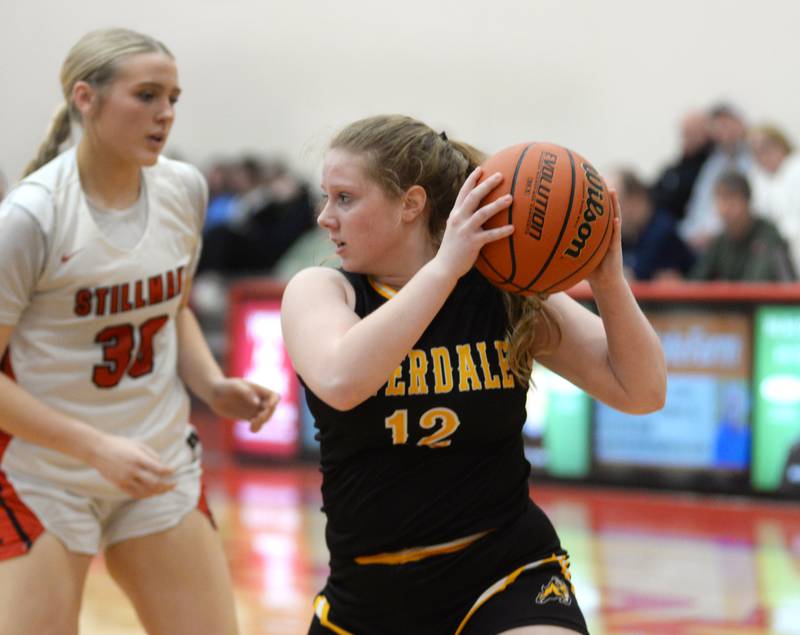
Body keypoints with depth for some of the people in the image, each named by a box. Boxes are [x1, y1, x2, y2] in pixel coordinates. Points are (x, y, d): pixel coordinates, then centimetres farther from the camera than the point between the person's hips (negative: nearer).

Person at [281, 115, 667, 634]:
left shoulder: (507, 295, -4)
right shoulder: (319, 291, -6)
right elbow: (339, 382, -28)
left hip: (507, 578, -2)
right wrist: (445, 266, -32)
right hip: (369, 592, 2)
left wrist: (609, 284, -20)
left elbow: (641, 392, -4)